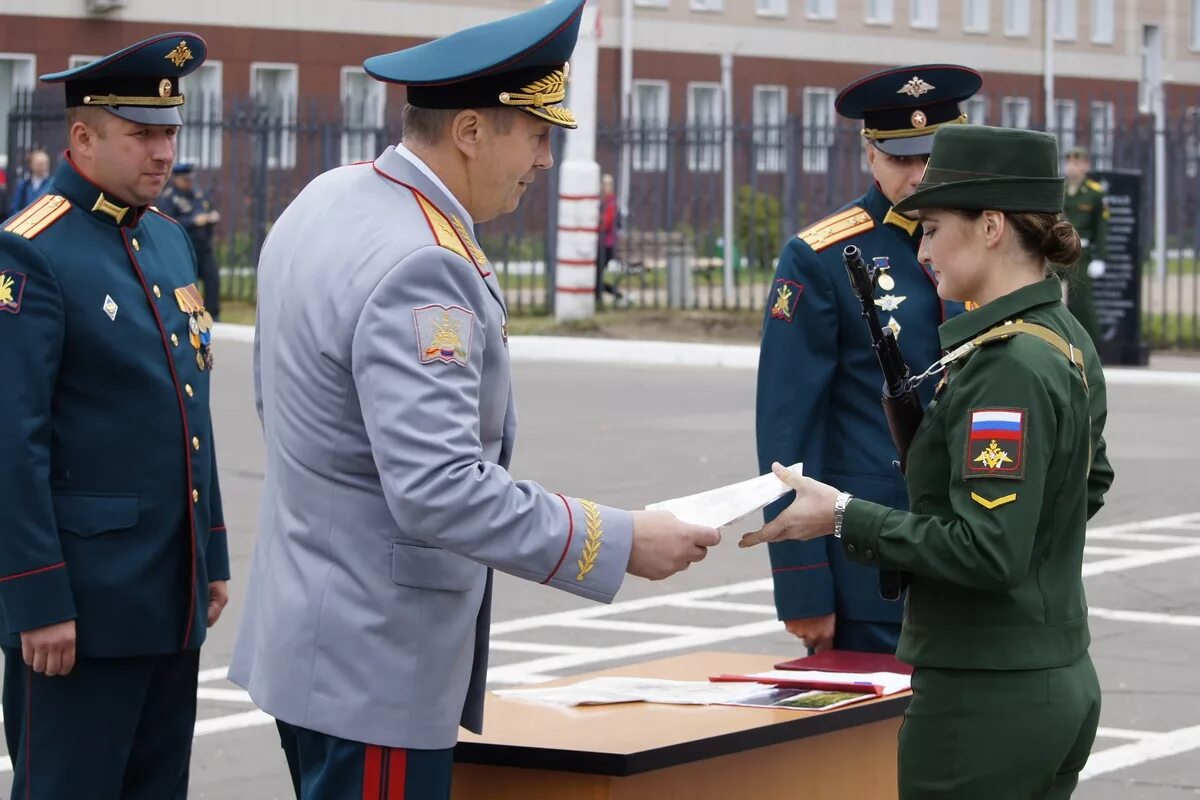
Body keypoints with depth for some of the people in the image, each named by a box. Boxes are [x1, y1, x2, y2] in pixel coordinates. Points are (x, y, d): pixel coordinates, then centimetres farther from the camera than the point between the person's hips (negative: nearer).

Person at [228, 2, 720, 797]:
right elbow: (439, 492, -31)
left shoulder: (328, 200, 6)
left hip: (320, 633, 10)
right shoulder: (420, 268, -24)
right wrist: (619, 543, -24)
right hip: (374, 664, -10)